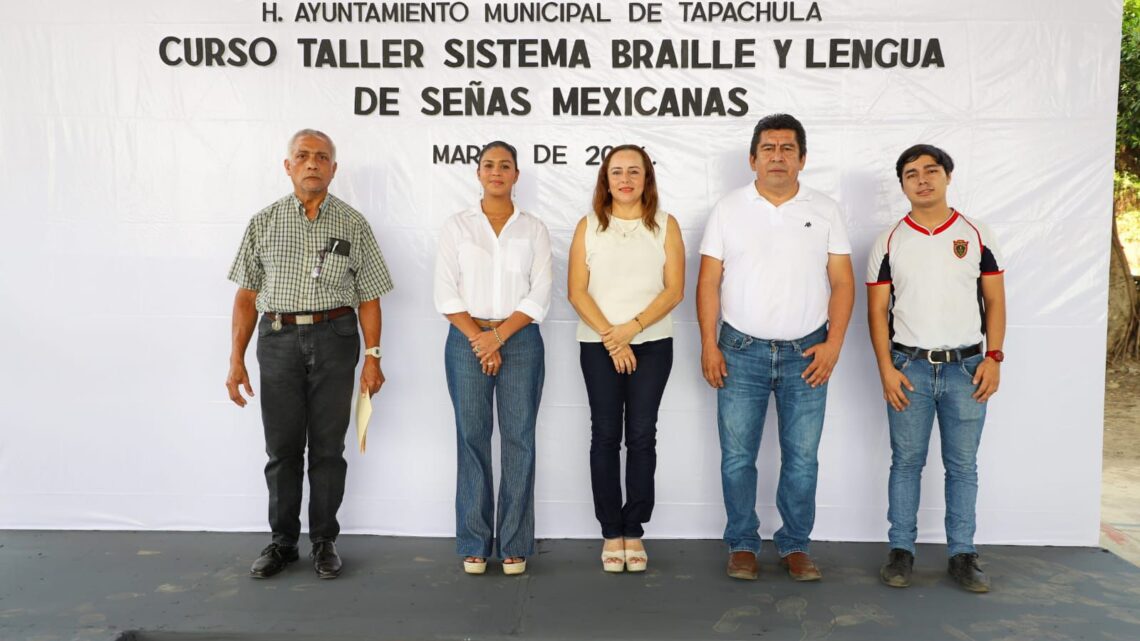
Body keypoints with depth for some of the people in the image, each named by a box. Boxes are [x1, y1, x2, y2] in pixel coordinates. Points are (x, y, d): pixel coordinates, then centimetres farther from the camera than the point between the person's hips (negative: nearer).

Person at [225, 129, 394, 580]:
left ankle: (325, 541, 18)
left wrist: (372, 357, -3)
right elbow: (247, 294, 7)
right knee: (282, 447, 6)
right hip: (278, 338, 1)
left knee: (328, 448, 5)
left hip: (334, 339, -1)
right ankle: (283, 541, 21)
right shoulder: (264, 223, 7)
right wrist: (236, 358, 1)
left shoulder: (352, 224, 4)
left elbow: (368, 296, 4)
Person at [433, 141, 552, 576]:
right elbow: (446, 294, 1)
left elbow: (539, 295, 0)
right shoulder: (456, 227, 7)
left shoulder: (533, 229, 7)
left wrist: (499, 336, -11)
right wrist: (478, 340, -9)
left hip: (520, 340, 0)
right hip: (467, 340, 0)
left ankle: (514, 545, 9)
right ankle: (474, 544, 11)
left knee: (519, 440, 0)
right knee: (472, 438, 1)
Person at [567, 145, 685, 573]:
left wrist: (632, 328, -13)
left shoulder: (665, 226, 5)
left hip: (652, 344, 0)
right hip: (598, 345, 0)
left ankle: (634, 531, 11)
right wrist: (611, 338, -11)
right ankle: (611, 533, 11)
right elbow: (577, 291, -1)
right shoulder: (589, 227, 5)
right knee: (605, 436, 2)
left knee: (642, 436, 1)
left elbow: (674, 289, -3)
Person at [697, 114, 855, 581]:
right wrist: (709, 345, -4)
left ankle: (795, 546, 20)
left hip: (805, 354, 1)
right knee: (737, 456, 4)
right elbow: (708, 282, 3)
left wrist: (833, 344, -5)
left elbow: (843, 282, 4)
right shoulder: (729, 209, 4)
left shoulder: (825, 211, 6)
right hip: (742, 351, 0)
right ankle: (742, 544, 18)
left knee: (802, 458, 6)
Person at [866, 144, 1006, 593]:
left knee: (962, 465, 6)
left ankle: (962, 555, 16)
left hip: (966, 367, 1)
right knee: (906, 462, 5)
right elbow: (877, 310, 2)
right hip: (910, 367, 0)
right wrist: (886, 368, -6)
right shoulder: (889, 242, 3)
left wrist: (993, 357, -5)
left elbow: (994, 301, 5)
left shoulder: (977, 235, 4)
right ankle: (901, 551, 14)